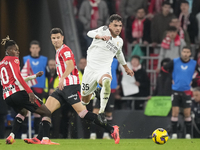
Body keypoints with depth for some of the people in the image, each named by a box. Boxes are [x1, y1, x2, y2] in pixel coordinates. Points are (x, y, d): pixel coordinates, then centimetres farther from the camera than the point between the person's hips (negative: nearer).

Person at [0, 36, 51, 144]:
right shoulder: (13, 59, -1)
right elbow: (17, 78, -16)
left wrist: (35, 76, 32)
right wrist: (30, 92, -21)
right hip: (18, 93, -8)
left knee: (23, 112, 38)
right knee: (47, 113, -1)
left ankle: (11, 136, 18)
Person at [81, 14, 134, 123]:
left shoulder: (119, 41, 11)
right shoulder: (104, 30, -5)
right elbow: (90, 33, -25)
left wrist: (126, 68, 44)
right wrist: (101, 36, -46)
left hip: (104, 70, 2)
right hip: (91, 68, -2)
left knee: (106, 82, -36)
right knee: (85, 99, 7)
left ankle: (101, 112, -32)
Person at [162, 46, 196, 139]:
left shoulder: (194, 64, -1)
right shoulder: (174, 62, -3)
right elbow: (164, 69, 9)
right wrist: (171, 79, 5)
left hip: (186, 92, 1)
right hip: (176, 90, -1)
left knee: (187, 113, 1)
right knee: (175, 112, -6)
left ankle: (188, 134, 10)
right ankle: (174, 134, 1)